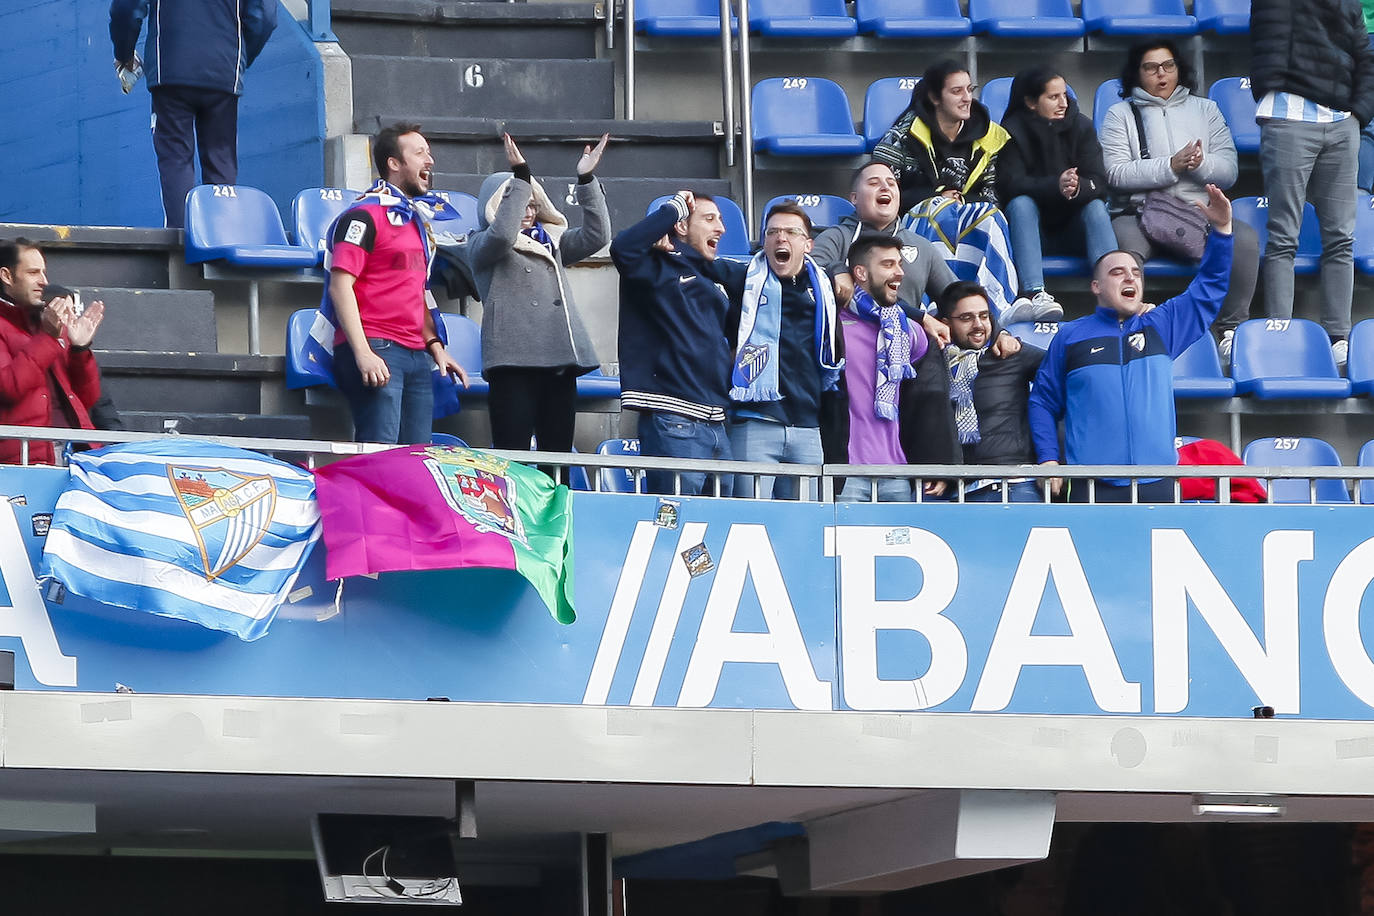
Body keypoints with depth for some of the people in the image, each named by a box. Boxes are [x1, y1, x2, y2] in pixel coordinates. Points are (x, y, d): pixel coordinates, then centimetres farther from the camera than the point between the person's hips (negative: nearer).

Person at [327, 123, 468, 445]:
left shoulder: (417, 221, 22)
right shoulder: (365, 216, -5)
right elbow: (341, 286, -13)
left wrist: (434, 345, 18)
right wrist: (363, 353, -21)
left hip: (416, 356, 9)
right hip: (375, 349, -9)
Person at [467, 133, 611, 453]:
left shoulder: (550, 241, 24)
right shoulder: (481, 245, 7)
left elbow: (596, 235, 13)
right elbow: (502, 234, -15)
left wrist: (587, 180, 3)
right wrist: (520, 177, -17)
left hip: (560, 361, 6)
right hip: (515, 362, -6)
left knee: (558, 452, 3)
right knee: (512, 454, -12)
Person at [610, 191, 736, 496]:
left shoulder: (714, 282, 23)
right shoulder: (658, 269, -1)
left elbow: (734, 333, 36)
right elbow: (624, 248, -22)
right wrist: (673, 208, -11)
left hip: (716, 424, 8)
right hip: (674, 425, -8)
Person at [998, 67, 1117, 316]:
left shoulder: (1081, 125, 0)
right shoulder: (1013, 130, -7)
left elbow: (1099, 184, -10)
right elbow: (1010, 183, -20)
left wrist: (1079, 187, -36)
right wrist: (1055, 186, -37)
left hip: (1071, 227, 2)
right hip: (1031, 225, -2)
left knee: (1097, 207, -26)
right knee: (1020, 203, -31)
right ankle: (1035, 293, -48)